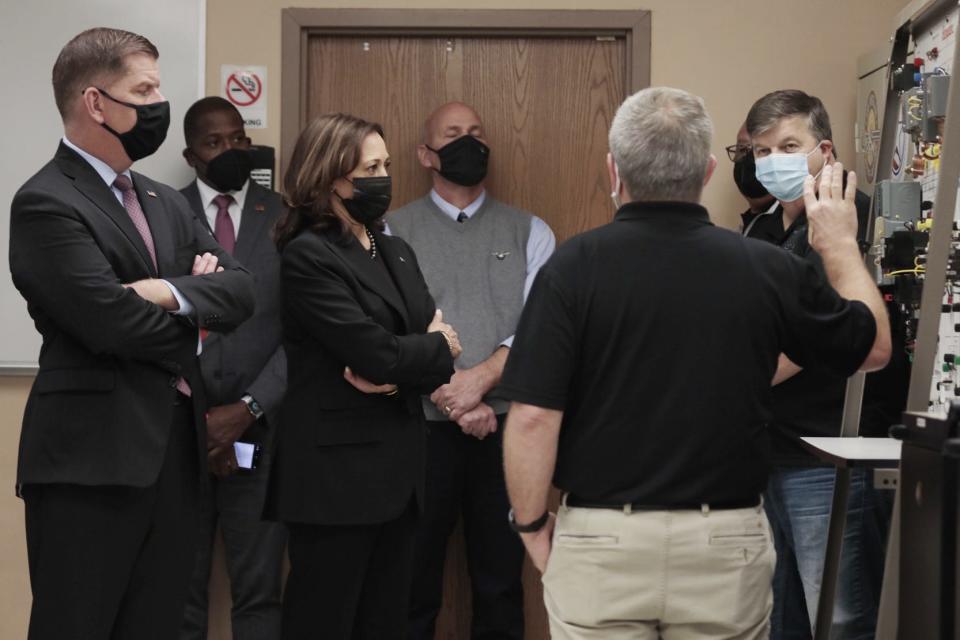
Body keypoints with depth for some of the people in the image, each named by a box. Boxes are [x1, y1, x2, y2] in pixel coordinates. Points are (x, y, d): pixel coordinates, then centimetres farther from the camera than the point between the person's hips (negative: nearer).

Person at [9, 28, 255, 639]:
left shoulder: (166, 202, 17)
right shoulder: (45, 203, -9)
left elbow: (242, 290, 7)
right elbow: (115, 323, -19)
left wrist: (171, 291, -12)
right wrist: (194, 315, 0)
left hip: (176, 448, 8)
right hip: (92, 456, -7)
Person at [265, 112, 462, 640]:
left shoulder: (397, 253, 15)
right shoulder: (306, 256, -11)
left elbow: (435, 336, 7)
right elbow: (376, 353, -19)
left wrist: (400, 374, -14)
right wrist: (438, 349, -1)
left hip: (400, 468, 8)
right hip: (337, 473, -8)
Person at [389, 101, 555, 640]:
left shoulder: (530, 232, 8)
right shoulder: (395, 231, 4)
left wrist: (482, 377, -18)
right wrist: (455, 401, -14)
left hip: (507, 426, 1)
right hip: (423, 426, -1)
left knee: (502, 584, 9)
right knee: (413, 582, 6)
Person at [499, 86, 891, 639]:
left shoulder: (573, 268, -12)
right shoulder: (768, 269, -5)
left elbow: (533, 417, -14)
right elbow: (874, 347, 11)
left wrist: (532, 525, 1)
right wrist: (841, 245, 24)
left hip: (602, 538, -2)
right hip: (727, 541, 2)